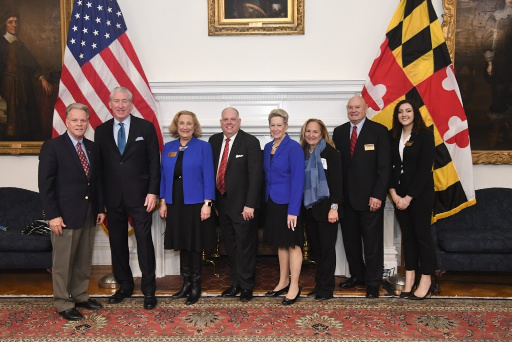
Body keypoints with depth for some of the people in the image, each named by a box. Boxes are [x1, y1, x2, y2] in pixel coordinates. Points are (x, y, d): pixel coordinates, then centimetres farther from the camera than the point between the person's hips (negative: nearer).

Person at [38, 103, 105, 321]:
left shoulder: (92, 147, 11)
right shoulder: (52, 146, -7)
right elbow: (45, 184, -11)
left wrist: (100, 208, 10)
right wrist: (53, 215, -15)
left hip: (89, 214, 6)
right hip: (65, 214, -6)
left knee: (84, 260, 14)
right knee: (63, 262, 4)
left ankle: (80, 296, 29)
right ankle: (63, 304, 18)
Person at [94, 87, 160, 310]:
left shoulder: (146, 127, 1)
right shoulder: (101, 131, 8)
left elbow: (154, 162, -2)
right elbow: (99, 165, 8)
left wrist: (152, 192, -9)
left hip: (139, 196, -3)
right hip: (113, 198, 3)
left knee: (144, 241, 0)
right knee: (117, 243, 11)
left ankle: (149, 290, 12)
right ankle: (124, 286, 27)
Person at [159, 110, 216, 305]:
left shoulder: (203, 147, -4)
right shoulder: (168, 148, 8)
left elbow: (208, 177, -8)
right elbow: (163, 176, 10)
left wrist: (207, 203, -14)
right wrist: (162, 201, 5)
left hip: (195, 204, -4)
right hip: (175, 204, 4)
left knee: (195, 246, 5)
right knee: (182, 245, 12)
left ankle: (196, 287, 19)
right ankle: (186, 283, 26)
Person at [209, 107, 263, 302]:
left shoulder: (250, 142, -9)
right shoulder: (214, 141, 8)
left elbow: (256, 175, -13)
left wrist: (250, 204, -18)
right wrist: (212, 200, 6)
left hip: (242, 205, -5)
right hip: (222, 204, 5)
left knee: (245, 246, 5)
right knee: (230, 247, 14)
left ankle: (246, 286, 21)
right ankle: (235, 283, 29)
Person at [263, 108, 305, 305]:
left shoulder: (294, 147, -12)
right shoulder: (268, 147, 9)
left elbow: (298, 180, -17)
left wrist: (293, 210, -21)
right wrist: (266, 202, 8)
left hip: (288, 204, -7)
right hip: (272, 202, 7)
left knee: (292, 244, 2)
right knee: (280, 244, 15)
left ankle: (294, 287, 14)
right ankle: (283, 282, 28)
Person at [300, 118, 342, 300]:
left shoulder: (330, 152, -6)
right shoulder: (303, 153, 10)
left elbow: (336, 181, -11)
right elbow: (300, 181, 12)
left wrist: (334, 207, -17)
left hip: (325, 208, -5)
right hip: (308, 208, 6)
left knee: (327, 248, 2)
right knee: (315, 248, 12)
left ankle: (327, 288, 12)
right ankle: (319, 284, 23)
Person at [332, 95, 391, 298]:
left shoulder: (378, 131, -3)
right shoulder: (339, 132, 9)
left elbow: (384, 166, -7)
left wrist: (378, 195, -14)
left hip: (369, 196, -4)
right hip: (345, 196, 4)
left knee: (372, 242, 5)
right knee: (350, 239, 12)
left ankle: (373, 283, 18)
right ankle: (357, 275, 29)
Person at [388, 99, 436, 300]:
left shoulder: (425, 135, -5)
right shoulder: (393, 137, 9)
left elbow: (424, 168, -11)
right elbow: (389, 166, 6)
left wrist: (409, 197, -13)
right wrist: (393, 193, -6)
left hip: (420, 193, -4)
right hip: (399, 194, 4)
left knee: (422, 234, 1)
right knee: (407, 235, 8)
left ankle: (426, 281, 12)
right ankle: (409, 279, 14)